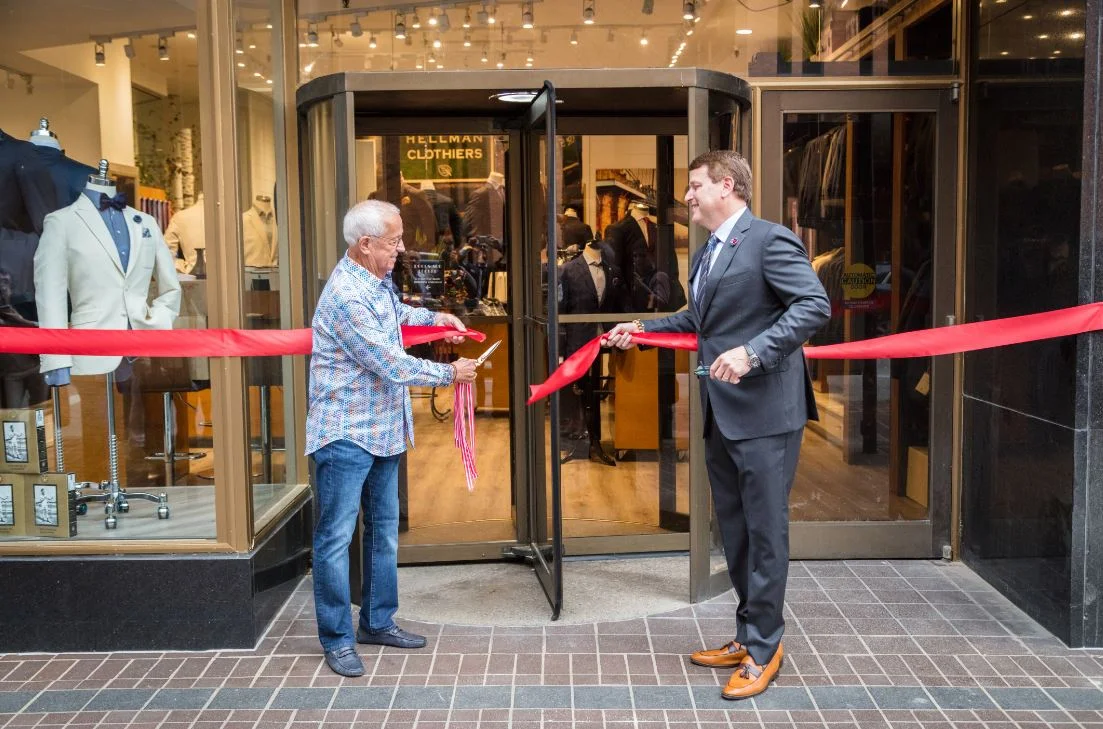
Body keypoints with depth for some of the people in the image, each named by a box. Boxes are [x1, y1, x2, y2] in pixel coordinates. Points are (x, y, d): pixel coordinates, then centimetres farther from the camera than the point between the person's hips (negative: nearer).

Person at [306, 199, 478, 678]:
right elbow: (392, 365, -22)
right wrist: (449, 373, -10)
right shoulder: (346, 296, -24)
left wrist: (434, 318, 17)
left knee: (383, 529, 17)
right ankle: (336, 639, 11)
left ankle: (377, 621, 30)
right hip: (345, 437, -10)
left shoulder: (377, 281, 6)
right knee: (336, 538, 0)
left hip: (383, 432, 10)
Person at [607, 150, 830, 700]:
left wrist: (753, 352, -29)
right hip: (721, 412, 9)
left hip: (764, 411, -9)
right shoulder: (707, 252, 15)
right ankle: (748, 636, 31)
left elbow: (815, 304, -21)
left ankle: (763, 649, 15)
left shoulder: (769, 240, -13)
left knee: (764, 531, 1)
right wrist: (644, 329, 17)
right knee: (734, 530, 17)